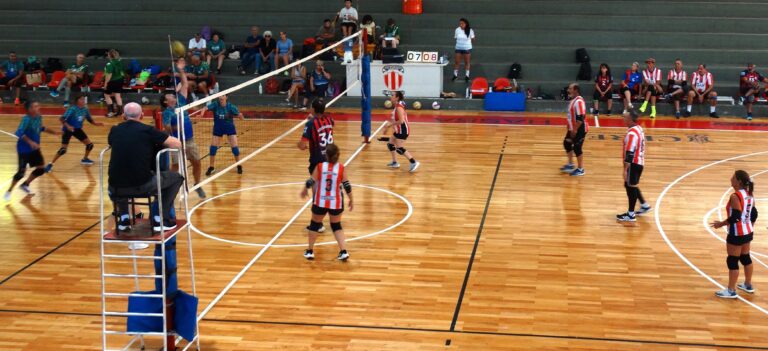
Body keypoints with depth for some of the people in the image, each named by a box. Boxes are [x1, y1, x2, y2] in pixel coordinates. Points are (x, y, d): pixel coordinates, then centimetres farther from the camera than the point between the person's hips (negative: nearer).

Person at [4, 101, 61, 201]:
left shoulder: (39, 117, -1)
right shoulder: (26, 119, -25)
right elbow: (19, 133, -36)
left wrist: (53, 132, 18)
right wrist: (30, 142, -44)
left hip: (34, 149, 8)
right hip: (24, 149, -8)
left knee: (41, 169, 8)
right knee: (21, 172, -7)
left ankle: (25, 185, 29)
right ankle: (8, 191, 13)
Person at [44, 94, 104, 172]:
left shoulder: (85, 109, -5)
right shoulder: (72, 109, -23)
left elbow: (90, 120, 7)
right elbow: (61, 118, -28)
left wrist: (96, 123, -11)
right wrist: (67, 126, -43)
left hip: (77, 129, 6)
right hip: (68, 130, -6)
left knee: (90, 144, 5)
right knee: (63, 149, -16)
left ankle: (85, 159, 31)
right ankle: (50, 164, -3)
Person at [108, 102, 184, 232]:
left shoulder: (115, 130, 8)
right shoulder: (147, 130, -3)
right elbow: (177, 144, 1)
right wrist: (157, 142, 21)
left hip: (116, 188, 4)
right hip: (142, 185, -4)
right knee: (176, 177, 19)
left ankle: (123, 218, 30)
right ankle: (161, 219, 16)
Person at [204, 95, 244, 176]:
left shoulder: (230, 106, -20)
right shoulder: (215, 104, -17)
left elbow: (241, 118, -18)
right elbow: (207, 107, -36)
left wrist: (240, 115, -41)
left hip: (229, 128, -2)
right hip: (218, 128, 2)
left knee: (234, 147, -6)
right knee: (213, 147, -1)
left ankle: (239, 166, 15)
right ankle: (211, 167, 15)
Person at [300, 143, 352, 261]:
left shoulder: (320, 166, -9)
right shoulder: (341, 168, -8)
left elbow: (311, 181, -5)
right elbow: (347, 185, -8)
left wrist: (304, 190, 15)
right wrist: (351, 200, 5)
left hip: (320, 202, 0)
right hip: (336, 203, 1)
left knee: (314, 224, 20)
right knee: (336, 226, 18)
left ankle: (309, 251, 27)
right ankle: (343, 252, 7)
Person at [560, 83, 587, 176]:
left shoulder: (579, 101, -25)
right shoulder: (573, 100, 8)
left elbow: (580, 118, -27)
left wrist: (575, 130, -23)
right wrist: (570, 128, 19)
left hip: (579, 129, -10)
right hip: (573, 128, 10)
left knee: (577, 148, -2)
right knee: (567, 144, 18)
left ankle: (580, 169, 11)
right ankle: (570, 165, 31)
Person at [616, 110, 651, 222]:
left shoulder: (632, 133, -23)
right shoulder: (639, 129, 7)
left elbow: (630, 153, -26)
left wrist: (625, 169, -25)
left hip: (633, 163, -10)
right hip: (639, 162, 10)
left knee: (630, 187, 0)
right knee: (631, 185, 22)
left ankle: (630, 214, 9)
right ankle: (644, 205, 31)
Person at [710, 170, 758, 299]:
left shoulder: (735, 196, -22)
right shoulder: (749, 194, 4)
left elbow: (735, 217, -25)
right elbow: (754, 214, 11)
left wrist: (721, 224, -13)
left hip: (737, 234, -9)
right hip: (747, 232, 9)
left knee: (732, 261, 1)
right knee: (745, 258, 22)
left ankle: (731, 291, 8)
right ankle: (748, 285, 35)